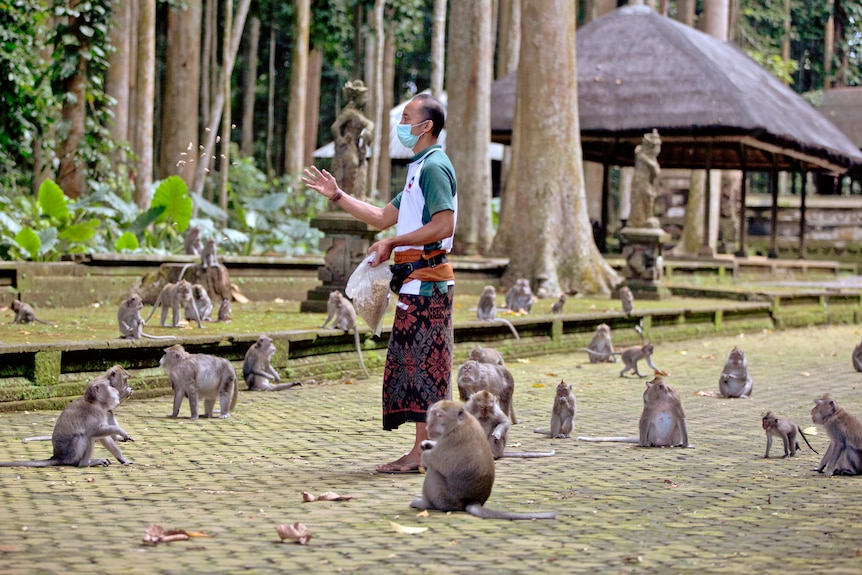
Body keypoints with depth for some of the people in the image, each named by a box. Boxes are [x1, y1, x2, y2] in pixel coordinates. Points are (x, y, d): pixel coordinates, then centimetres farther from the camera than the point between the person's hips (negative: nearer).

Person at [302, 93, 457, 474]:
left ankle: (423, 451, -8)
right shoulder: (420, 168, 23)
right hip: (416, 281, 10)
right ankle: (425, 448, 13)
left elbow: (444, 225, -21)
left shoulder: (434, 166, -10)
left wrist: (392, 243, -17)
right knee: (410, 363, 10)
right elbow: (383, 217, 25)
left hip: (426, 278, -10)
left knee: (422, 363, -9)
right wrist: (337, 196, 22)